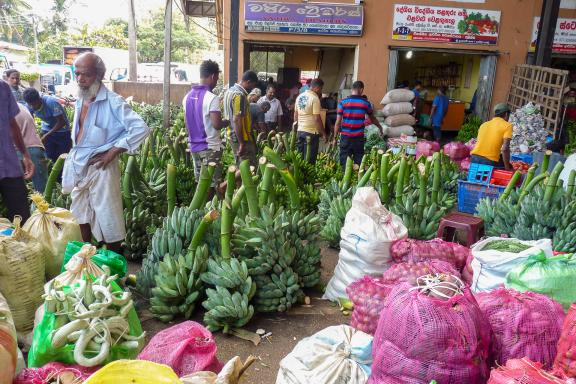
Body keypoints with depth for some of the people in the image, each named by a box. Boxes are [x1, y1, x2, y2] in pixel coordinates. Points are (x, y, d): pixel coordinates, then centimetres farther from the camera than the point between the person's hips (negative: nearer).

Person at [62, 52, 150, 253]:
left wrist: (113, 152, -20)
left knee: (108, 219, 0)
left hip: (100, 166, -8)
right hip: (78, 165, 8)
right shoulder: (80, 100, 10)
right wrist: (73, 158, 12)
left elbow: (141, 128, -24)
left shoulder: (112, 101, -15)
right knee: (80, 215, 19)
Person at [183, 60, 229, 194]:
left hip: (194, 145, 8)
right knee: (211, 184, 0)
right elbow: (217, 124, -21)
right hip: (210, 147, -8)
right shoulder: (211, 98, -16)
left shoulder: (188, 96, 8)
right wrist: (228, 121, -2)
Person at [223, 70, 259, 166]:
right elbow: (237, 120, -25)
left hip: (232, 135, 10)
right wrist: (242, 144, -25)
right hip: (242, 138, -10)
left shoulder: (230, 91, 11)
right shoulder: (240, 95, -20)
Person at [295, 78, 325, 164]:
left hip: (300, 131, 7)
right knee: (310, 159, 0)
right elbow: (317, 118, -16)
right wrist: (323, 133, -8)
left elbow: (295, 115, 14)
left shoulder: (300, 96, 9)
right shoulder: (315, 98, -14)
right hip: (311, 132, -7)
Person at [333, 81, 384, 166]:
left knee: (344, 162, 5)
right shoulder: (365, 103, 1)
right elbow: (372, 118, 16)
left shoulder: (343, 102, -3)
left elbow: (338, 122, -4)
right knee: (358, 162, 9)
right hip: (358, 137, 1)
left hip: (345, 137, -1)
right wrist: (380, 127, 34)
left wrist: (335, 137, 4)